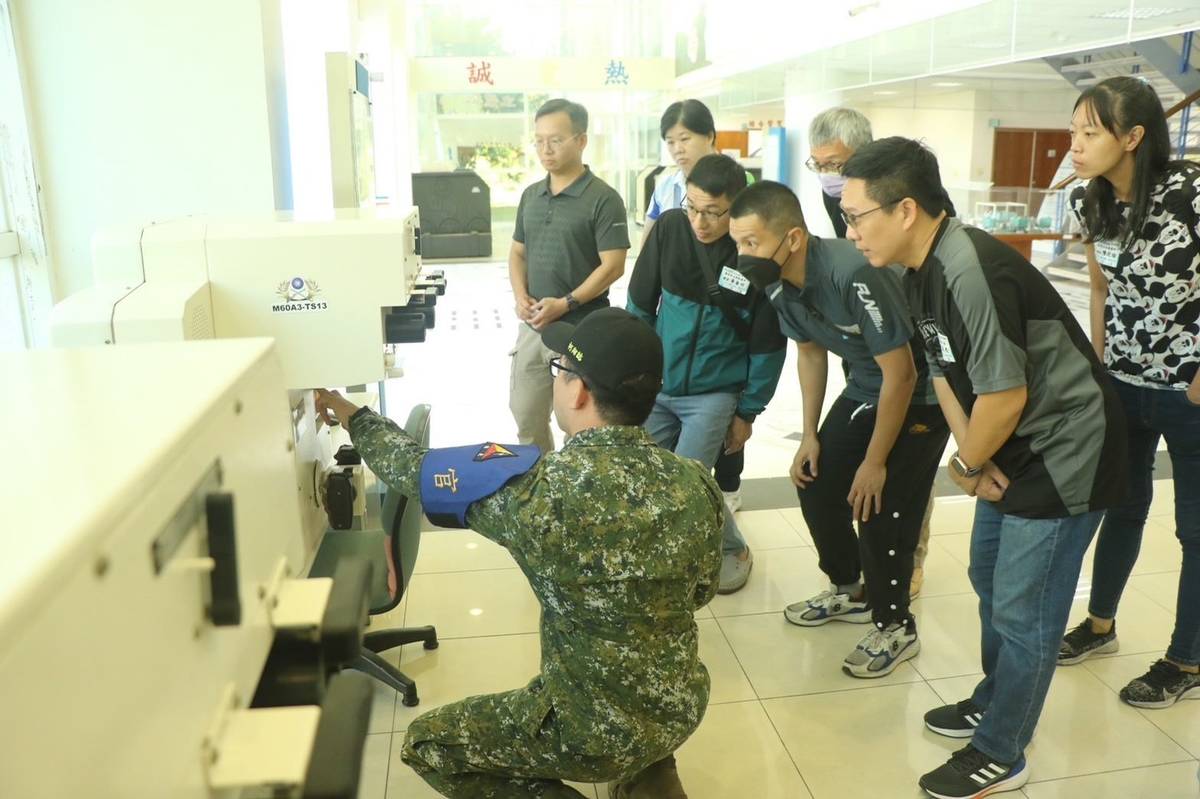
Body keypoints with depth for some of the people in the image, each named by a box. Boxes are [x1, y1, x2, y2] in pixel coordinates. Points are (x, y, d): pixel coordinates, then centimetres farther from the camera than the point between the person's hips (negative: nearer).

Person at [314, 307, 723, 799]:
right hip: (685, 707, 7)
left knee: (426, 745, 13)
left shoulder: (543, 490, -27)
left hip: (599, 733, -6)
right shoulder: (697, 483, -11)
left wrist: (354, 417, 7)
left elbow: (418, 471, -11)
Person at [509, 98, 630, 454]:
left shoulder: (603, 199, -10)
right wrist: (520, 295, -3)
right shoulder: (531, 195, 10)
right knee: (526, 416, 15)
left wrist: (565, 304, -22)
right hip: (532, 328, 7)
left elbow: (613, 266, -15)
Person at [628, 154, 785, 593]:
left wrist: (748, 411, -3)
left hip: (714, 392, -4)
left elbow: (768, 344, -8)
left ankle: (734, 551, 20)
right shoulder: (669, 228, -9)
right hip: (656, 384, 4)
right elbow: (640, 305, 3)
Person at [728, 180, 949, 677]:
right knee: (816, 485, 7)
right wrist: (810, 435, 6)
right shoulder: (776, 282, -11)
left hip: (920, 393, -8)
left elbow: (901, 374, -28)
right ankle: (850, 592, 30)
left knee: (880, 506, -11)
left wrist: (875, 462, -19)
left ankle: (895, 628, 12)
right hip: (865, 389, 8)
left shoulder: (854, 273, -35)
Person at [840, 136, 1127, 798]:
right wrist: (973, 460, -5)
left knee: (1023, 612, 2)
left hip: (1064, 455, -9)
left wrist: (966, 466, -11)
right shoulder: (921, 274, -1)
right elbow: (944, 373, 4)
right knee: (990, 579, 22)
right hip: (1012, 449, 10)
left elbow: (1005, 398, -28)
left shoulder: (972, 274, -30)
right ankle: (994, 704, 43)